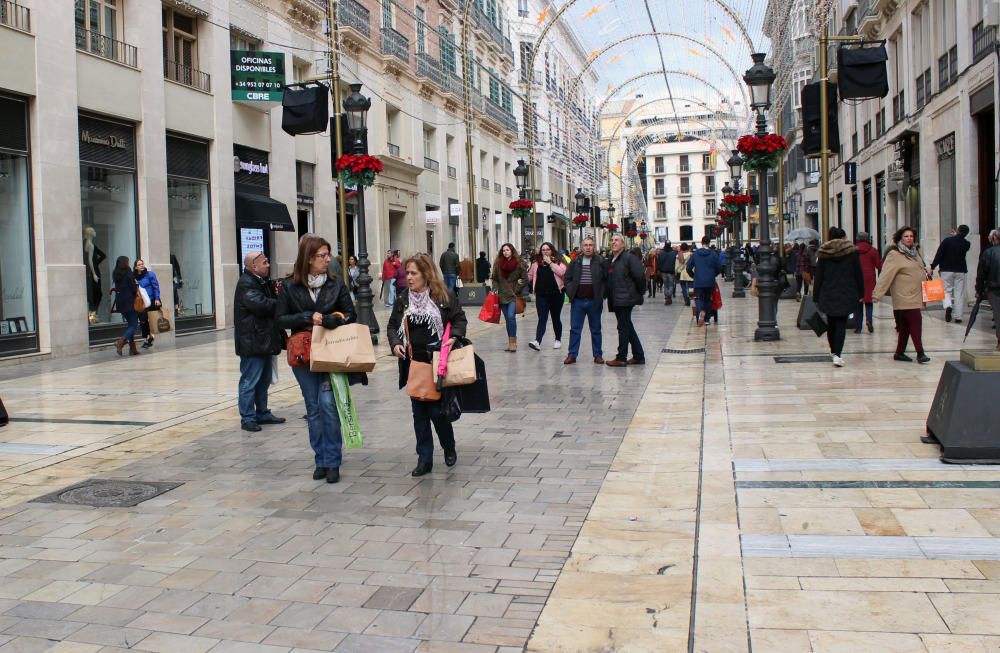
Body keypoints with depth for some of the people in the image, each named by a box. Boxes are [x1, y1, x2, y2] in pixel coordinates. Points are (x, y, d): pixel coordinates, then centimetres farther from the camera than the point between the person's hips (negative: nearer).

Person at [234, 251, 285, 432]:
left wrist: (278, 295, -4)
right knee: (250, 381, -5)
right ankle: (247, 418, 1)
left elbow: (270, 301, 18)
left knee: (264, 380, 17)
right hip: (252, 341, -10)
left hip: (265, 340, 10)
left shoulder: (263, 282, 17)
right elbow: (261, 304, -26)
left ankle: (262, 413, 27)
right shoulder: (246, 284, -15)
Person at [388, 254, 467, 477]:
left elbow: (460, 319, 3)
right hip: (413, 363, 4)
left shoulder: (444, 296, -3)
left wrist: (454, 337, -15)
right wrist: (395, 344, -6)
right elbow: (392, 325, 12)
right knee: (419, 412, 7)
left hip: (438, 363, -3)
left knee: (437, 410, -2)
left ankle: (449, 448, 26)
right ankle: (424, 459, 15)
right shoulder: (402, 298, 6)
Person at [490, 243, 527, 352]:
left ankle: (512, 341, -14)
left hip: (513, 295, -4)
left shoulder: (518, 263, -3)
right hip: (502, 295, 4)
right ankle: (511, 342, 16)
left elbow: (525, 279, 0)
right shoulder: (498, 263, 5)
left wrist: (516, 289, -6)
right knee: (507, 319, 9)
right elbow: (494, 278, 12)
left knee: (511, 316, -18)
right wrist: (496, 289, -2)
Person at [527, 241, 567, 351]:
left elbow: (562, 272, -17)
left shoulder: (558, 261, 1)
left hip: (555, 294, -1)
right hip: (541, 295, 1)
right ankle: (537, 342, -22)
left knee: (556, 318, 11)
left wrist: (550, 263, -14)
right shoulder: (536, 263, 9)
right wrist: (533, 288, 15)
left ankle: (558, 340, 27)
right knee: (542, 319, -9)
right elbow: (530, 275, 21)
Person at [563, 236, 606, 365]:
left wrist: (601, 294, -8)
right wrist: (570, 292, 1)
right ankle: (572, 354, 9)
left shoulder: (601, 262, -2)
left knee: (596, 329, 8)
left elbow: (607, 279, 0)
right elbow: (567, 278, 11)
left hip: (594, 301, -1)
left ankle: (598, 354, 16)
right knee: (575, 329, 4)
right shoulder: (575, 262, 4)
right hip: (578, 300, 1)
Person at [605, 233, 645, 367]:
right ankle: (639, 356, 22)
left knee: (623, 327, -4)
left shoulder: (629, 258, -12)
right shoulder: (611, 259, 14)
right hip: (616, 300, 9)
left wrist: (639, 292, -7)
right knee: (628, 327, 14)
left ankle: (621, 358, 2)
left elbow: (639, 276, -16)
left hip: (625, 299, -9)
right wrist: (609, 297, 15)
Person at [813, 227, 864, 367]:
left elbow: (818, 277, 2)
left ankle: (833, 350, 30)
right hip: (846, 295, -2)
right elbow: (858, 275, 0)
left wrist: (816, 296, 6)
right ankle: (837, 354, -16)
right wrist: (861, 293, 9)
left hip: (828, 295, 2)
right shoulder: (852, 252, -2)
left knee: (831, 323, 17)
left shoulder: (823, 254, 1)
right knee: (841, 323, -2)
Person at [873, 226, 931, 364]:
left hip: (916, 296, 8)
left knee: (906, 326, 12)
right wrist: (877, 294, -24)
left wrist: (926, 272, 11)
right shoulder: (894, 254, -11)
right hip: (905, 297, -8)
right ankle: (920, 353, -10)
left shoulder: (915, 252, 15)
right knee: (915, 322, -13)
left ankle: (900, 352, 19)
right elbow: (886, 275, -18)